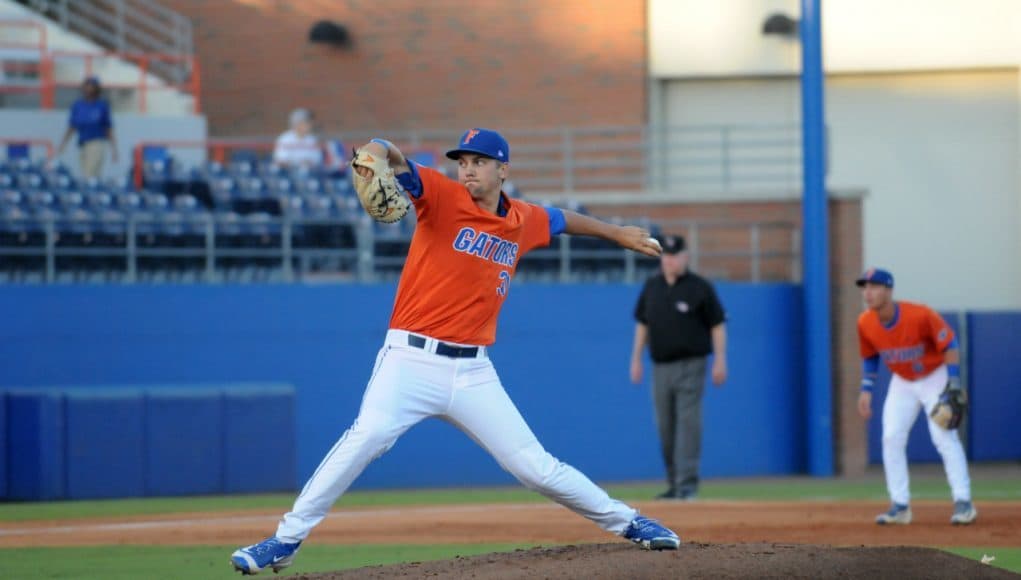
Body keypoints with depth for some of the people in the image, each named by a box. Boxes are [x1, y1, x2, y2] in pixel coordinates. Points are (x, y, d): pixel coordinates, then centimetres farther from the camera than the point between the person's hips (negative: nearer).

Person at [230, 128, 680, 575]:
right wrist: (376, 153, -44)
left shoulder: (524, 222, 12)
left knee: (535, 467, 5)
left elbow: (563, 220, 34)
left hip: (473, 373, 4)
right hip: (411, 360, -4)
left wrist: (617, 233, 47)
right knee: (367, 435, -28)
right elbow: (397, 164, -20)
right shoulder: (441, 196, -3)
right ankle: (286, 540, -24)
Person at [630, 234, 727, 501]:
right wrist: (636, 359, 12)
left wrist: (720, 361, -8)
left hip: (690, 365, -5)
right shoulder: (651, 287, 10)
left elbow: (718, 325, -2)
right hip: (661, 366, 5)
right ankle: (674, 484, 15)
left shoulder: (700, 287, -4)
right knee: (665, 428, 6)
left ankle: (687, 484, -13)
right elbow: (642, 324, 17)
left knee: (688, 423, -11)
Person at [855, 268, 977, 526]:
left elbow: (949, 345, -19)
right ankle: (900, 505, 1)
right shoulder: (865, 323, -14)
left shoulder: (920, 315, -29)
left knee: (944, 437, -15)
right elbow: (870, 357, 6)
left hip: (935, 378, -5)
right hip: (902, 383, 5)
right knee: (891, 438, -5)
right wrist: (866, 389, -1)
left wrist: (953, 386, -24)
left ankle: (963, 503, -14)